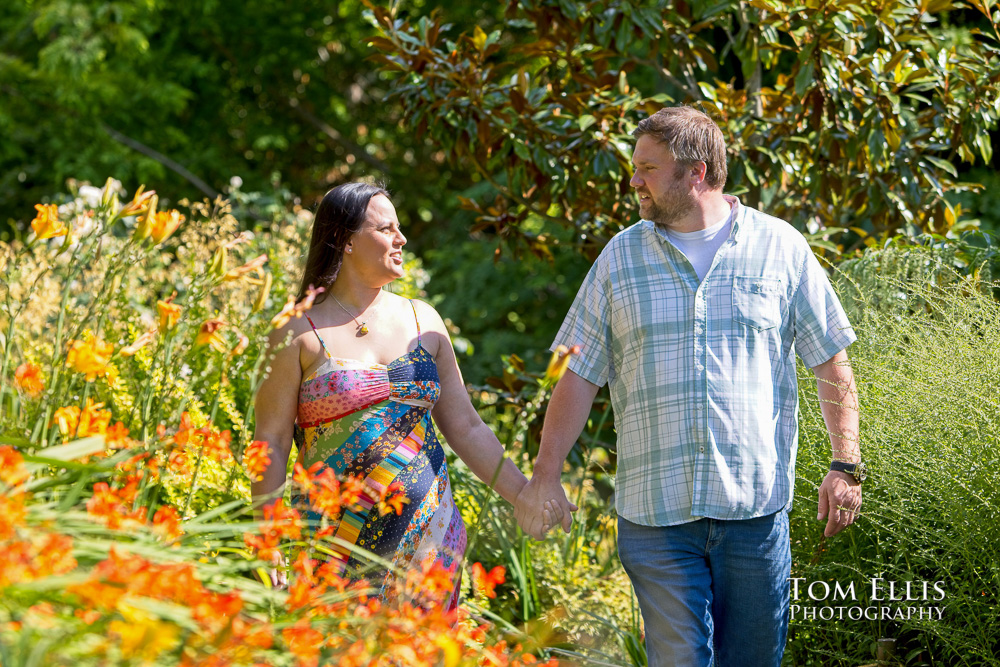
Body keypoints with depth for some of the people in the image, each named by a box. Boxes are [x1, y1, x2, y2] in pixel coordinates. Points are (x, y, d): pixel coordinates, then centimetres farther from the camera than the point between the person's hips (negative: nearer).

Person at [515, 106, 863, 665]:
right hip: (655, 513, 1)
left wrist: (846, 467, 0)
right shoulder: (620, 258, 8)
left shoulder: (780, 248, 4)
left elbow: (832, 362, 7)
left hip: (755, 506, -1)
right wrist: (546, 476, 0)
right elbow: (580, 374, 8)